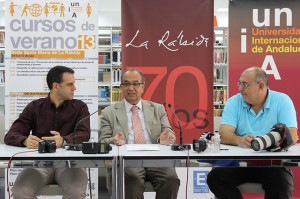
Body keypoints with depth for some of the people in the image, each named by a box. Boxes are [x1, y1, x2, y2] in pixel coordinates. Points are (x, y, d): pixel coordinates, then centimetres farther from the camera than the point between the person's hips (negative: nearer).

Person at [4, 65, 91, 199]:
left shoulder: (79, 107, 9)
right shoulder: (34, 107, 11)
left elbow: (84, 134, -7)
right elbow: (11, 136, 2)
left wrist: (63, 140, -29)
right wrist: (26, 140, -23)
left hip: (70, 161, -1)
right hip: (40, 162, 1)